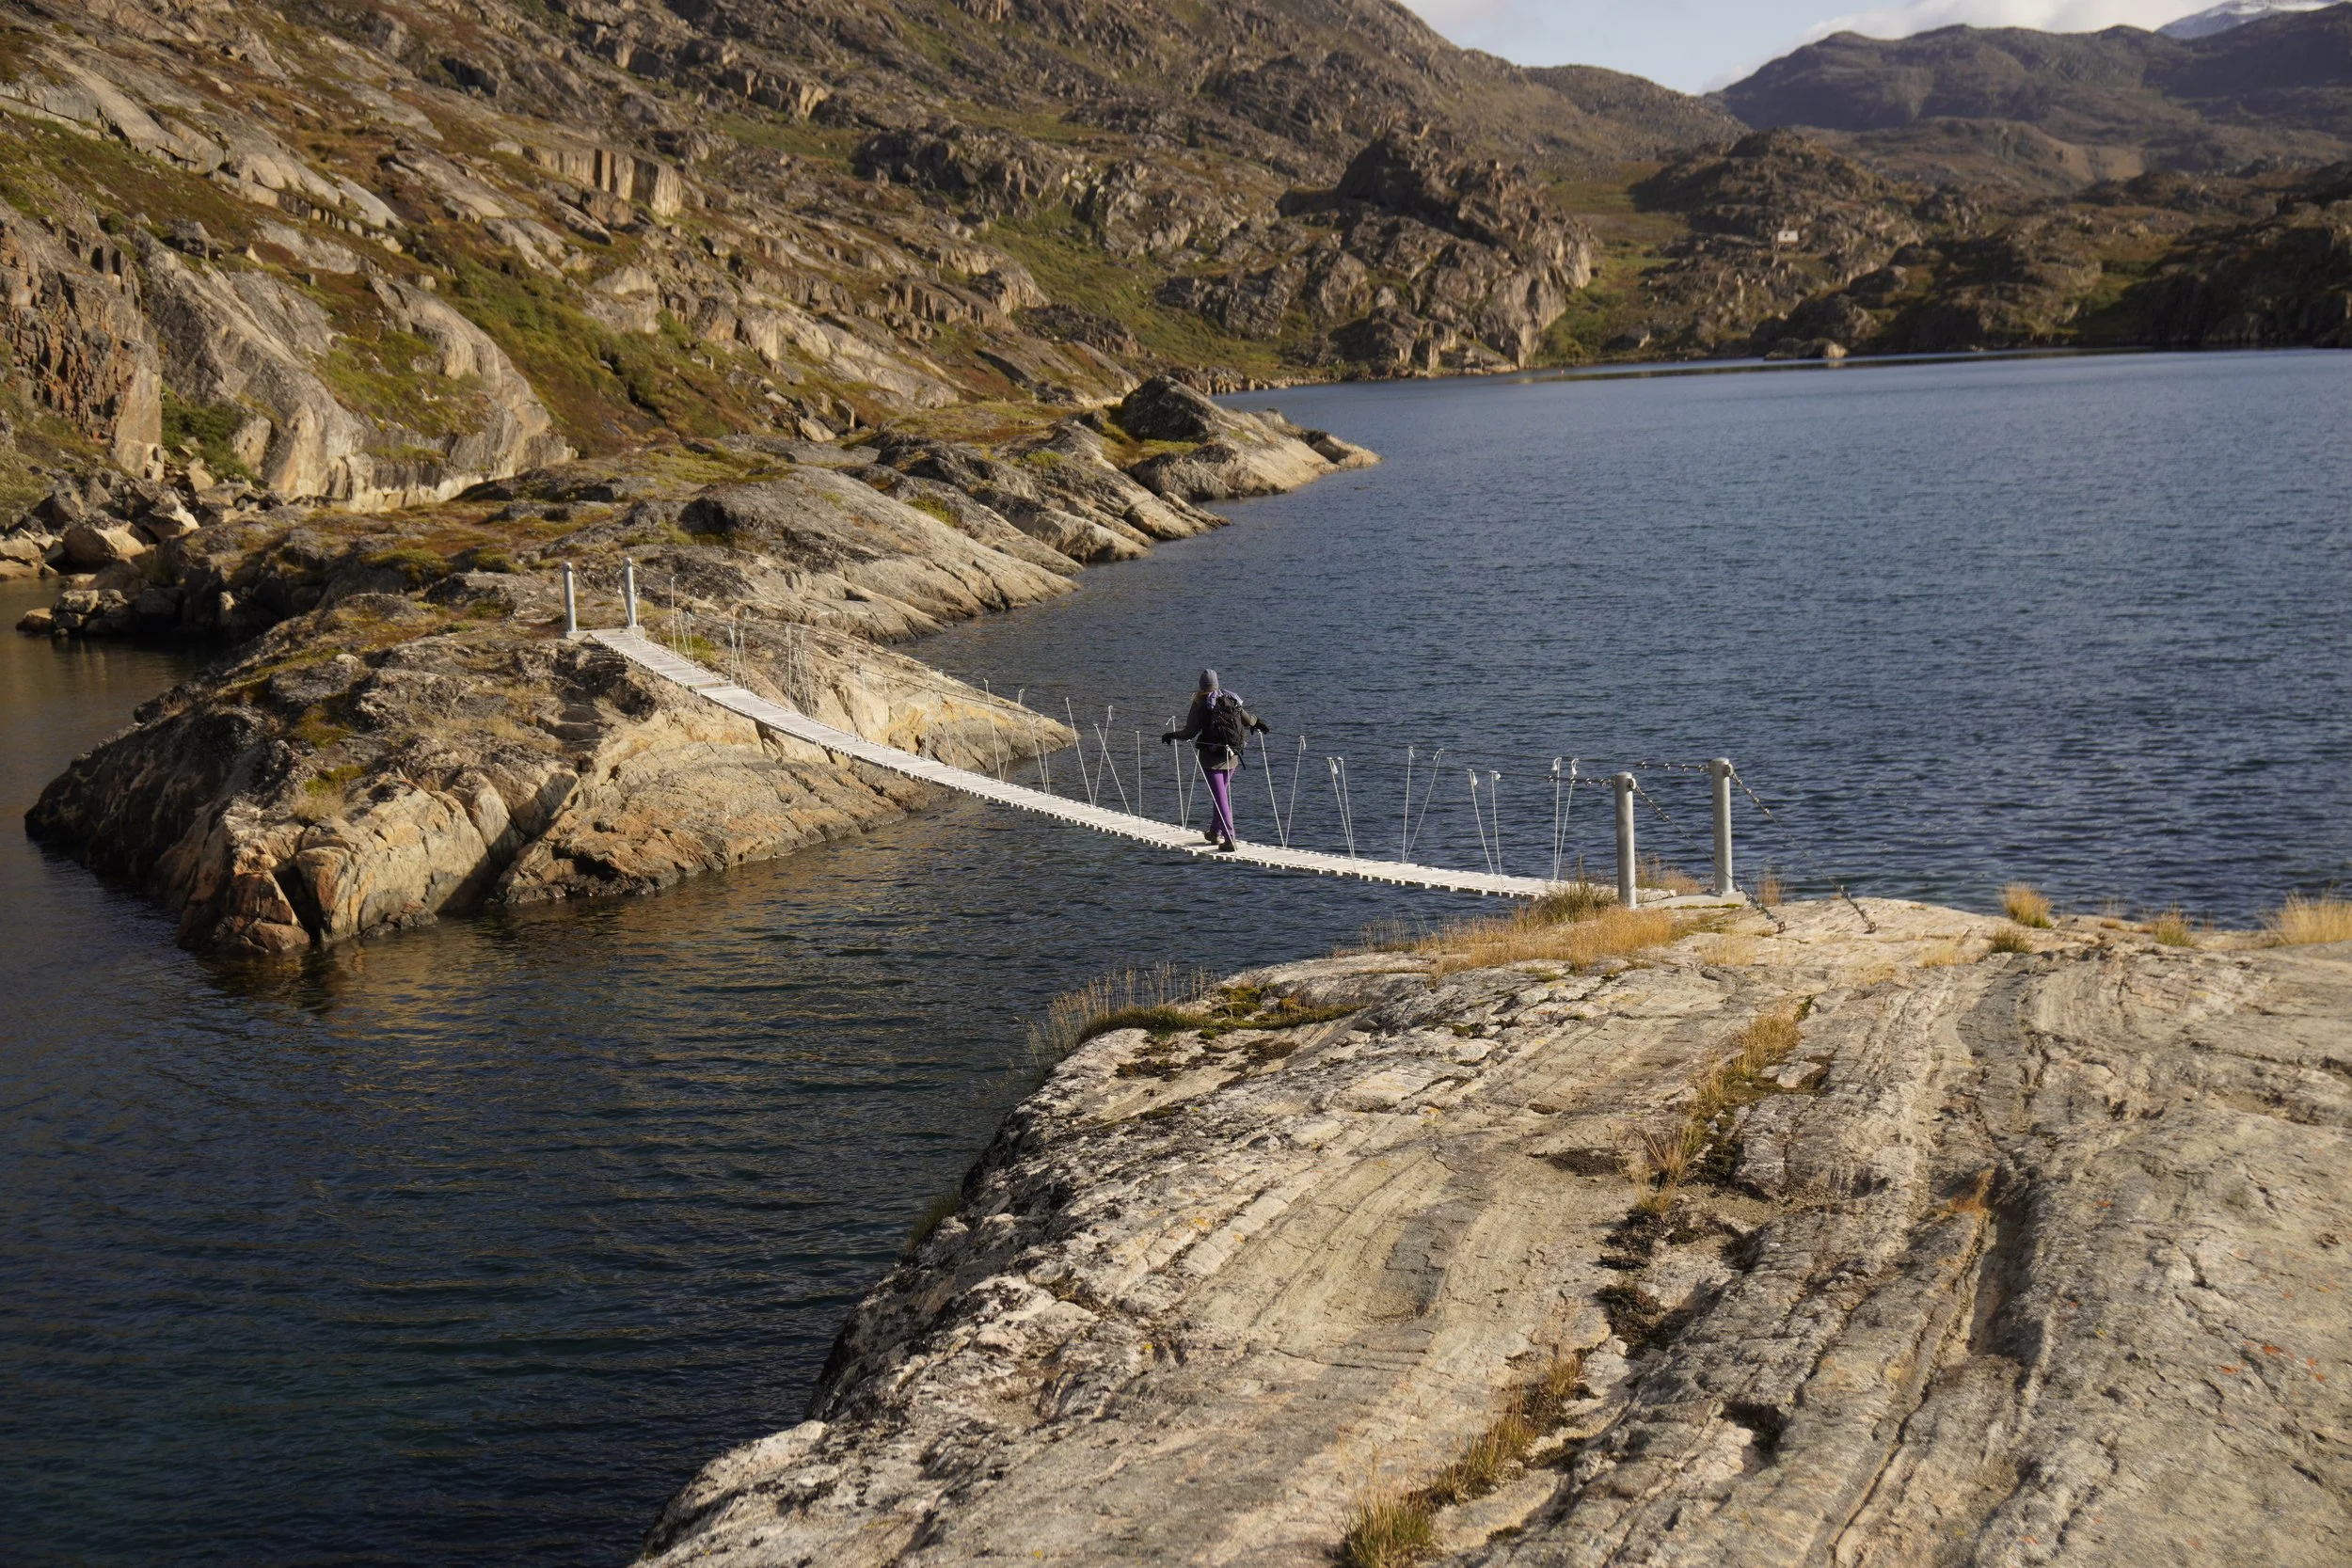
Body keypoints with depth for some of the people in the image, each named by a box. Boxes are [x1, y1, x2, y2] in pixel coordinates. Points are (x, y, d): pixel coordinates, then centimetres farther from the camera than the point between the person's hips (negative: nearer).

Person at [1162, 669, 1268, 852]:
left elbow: (1190, 732, -10)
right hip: (1232, 756, 5)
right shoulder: (1231, 700, 6)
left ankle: (1229, 838, -14)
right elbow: (1249, 720, 14)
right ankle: (1216, 831, 32)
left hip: (1212, 756, -5)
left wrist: (1172, 736, 8)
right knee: (1223, 793, 22)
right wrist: (1259, 723, 38)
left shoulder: (1200, 704, -7)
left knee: (1220, 798, -6)